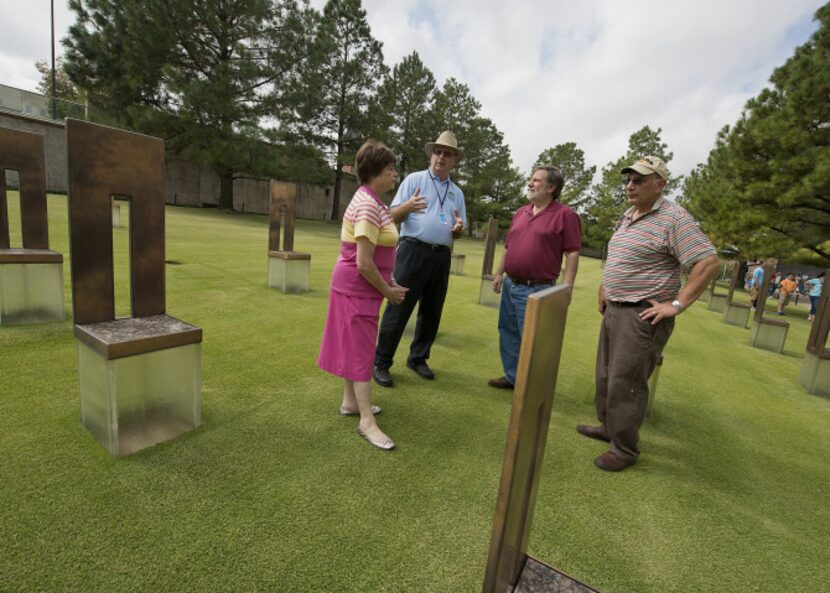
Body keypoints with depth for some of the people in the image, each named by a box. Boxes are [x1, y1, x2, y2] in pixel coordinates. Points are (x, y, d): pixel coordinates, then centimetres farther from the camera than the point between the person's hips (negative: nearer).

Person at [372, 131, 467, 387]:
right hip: (413, 252, -5)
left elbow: (458, 233, 17)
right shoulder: (414, 180, 3)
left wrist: (459, 228, -7)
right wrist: (408, 206, -24)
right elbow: (393, 215, -2)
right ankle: (381, 363, 7)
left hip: (441, 257, 5)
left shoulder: (457, 193, 16)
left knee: (432, 311, 10)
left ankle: (418, 358, 26)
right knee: (398, 309, -4)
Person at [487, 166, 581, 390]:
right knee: (508, 333, 16)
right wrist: (499, 274, 14)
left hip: (537, 290, -7)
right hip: (510, 285, 7)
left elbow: (572, 253, -11)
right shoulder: (521, 212, 13)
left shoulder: (565, 215, -7)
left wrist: (566, 287, -17)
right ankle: (512, 377, 31)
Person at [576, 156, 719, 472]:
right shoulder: (628, 216, 13)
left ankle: (624, 449, 15)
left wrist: (676, 305, -20)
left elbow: (709, 262, -19)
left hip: (643, 317, -9)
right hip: (614, 310, 9)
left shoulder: (673, 218, -14)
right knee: (606, 376, 18)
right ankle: (608, 427, 36)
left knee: (626, 384, -1)